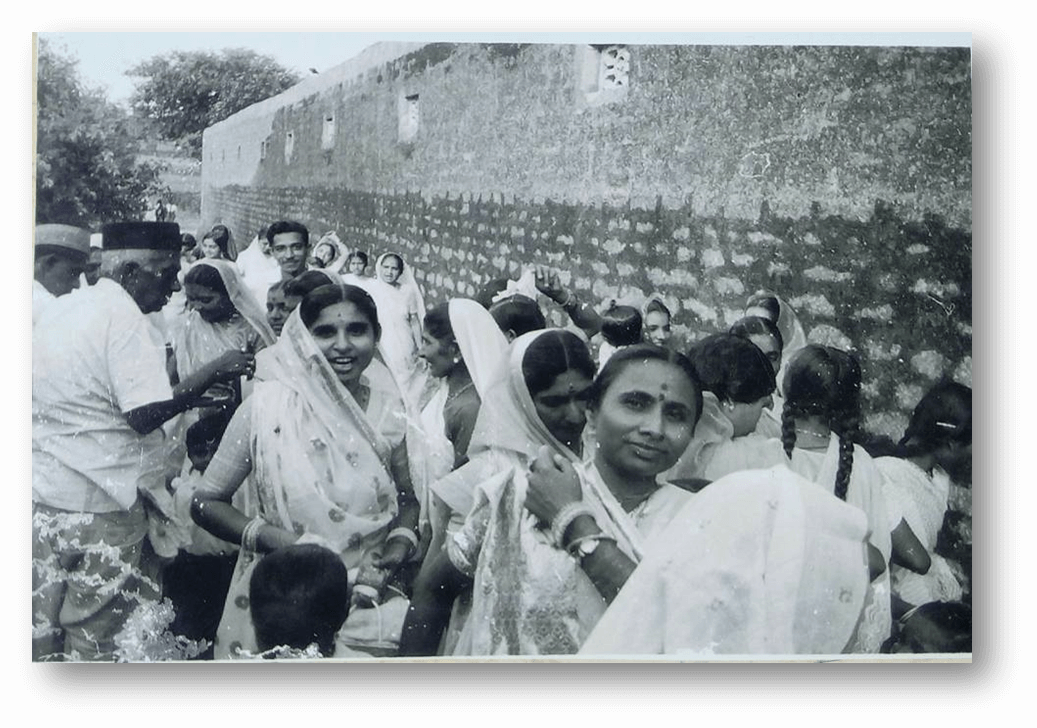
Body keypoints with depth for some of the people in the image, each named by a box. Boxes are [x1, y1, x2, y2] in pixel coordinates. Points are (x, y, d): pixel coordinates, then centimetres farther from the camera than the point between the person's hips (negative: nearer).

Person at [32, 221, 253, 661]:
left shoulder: (61, 308, 10)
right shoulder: (123, 316, -15)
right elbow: (145, 414, -21)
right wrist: (213, 373, -13)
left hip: (43, 494, 8)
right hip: (97, 508, -8)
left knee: (45, 630, 15)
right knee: (97, 634, 4)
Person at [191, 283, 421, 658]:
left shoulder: (389, 409, -3)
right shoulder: (267, 405, -11)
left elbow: (408, 501, 12)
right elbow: (205, 503, -5)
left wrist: (399, 547, -8)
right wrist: (281, 541, -17)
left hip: (368, 603, 2)